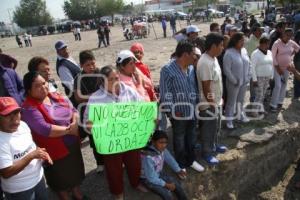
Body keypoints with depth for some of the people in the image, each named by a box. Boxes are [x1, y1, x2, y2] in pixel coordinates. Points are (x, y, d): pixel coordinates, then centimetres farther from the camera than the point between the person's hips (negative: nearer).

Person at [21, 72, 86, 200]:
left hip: (72, 145, 7)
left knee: (75, 172, 26)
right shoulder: (29, 108, -19)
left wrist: (75, 124, -19)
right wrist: (68, 130, -22)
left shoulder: (56, 97, 2)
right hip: (54, 151, -6)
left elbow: (73, 110, 2)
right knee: (61, 180, 17)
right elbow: (44, 129, -30)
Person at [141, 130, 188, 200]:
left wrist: (178, 170, 1)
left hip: (159, 174, 7)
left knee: (177, 185, -2)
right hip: (148, 179, -7)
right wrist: (166, 184, -20)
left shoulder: (162, 149, -15)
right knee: (167, 194, -19)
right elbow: (151, 177, -27)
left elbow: (170, 159, 6)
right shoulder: (148, 157, -35)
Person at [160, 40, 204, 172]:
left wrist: (197, 102, 13)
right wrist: (170, 111, -18)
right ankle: (180, 165, 35)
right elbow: (165, 93, -19)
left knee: (191, 138, 22)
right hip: (179, 113, -7)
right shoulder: (168, 70, -21)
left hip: (192, 111, 7)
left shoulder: (190, 67, 2)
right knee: (179, 140, 14)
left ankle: (190, 160, 45)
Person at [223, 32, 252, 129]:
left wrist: (248, 77, 3)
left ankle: (241, 115, 40)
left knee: (241, 100, 22)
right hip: (233, 83, -6)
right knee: (231, 101, 5)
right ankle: (229, 120, 18)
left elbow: (249, 64, 11)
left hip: (244, 82, 6)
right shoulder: (229, 53, -18)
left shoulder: (244, 50, 3)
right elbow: (226, 70, -19)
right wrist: (234, 81, -16)